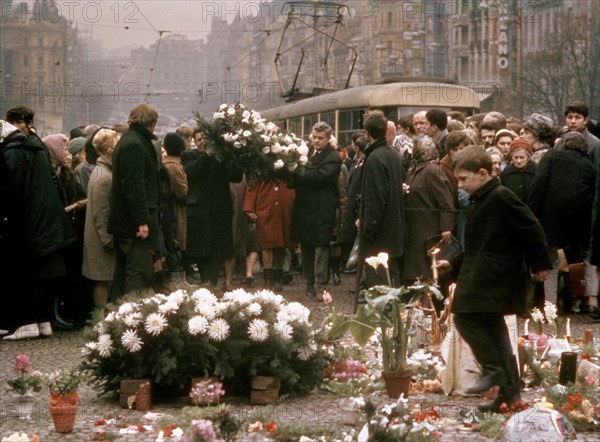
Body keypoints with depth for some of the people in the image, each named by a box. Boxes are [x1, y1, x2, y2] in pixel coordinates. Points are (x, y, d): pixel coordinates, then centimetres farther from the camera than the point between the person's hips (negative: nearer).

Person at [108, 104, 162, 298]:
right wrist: (142, 221, -23)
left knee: (123, 272, 13)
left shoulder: (126, 141, 18)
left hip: (122, 222, 11)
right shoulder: (135, 145, -14)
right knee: (139, 274, -11)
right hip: (134, 222, -11)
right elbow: (134, 185, -22)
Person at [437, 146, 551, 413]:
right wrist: (453, 265, 15)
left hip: (494, 275, -10)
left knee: (466, 318, -14)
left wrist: (540, 264, -10)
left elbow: (531, 228, -15)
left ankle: (494, 370, -7)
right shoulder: (478, 201, 16)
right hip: (483, 274, 10)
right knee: (491, 328, 11)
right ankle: (509, 389, 15)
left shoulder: (501, 198, -14)